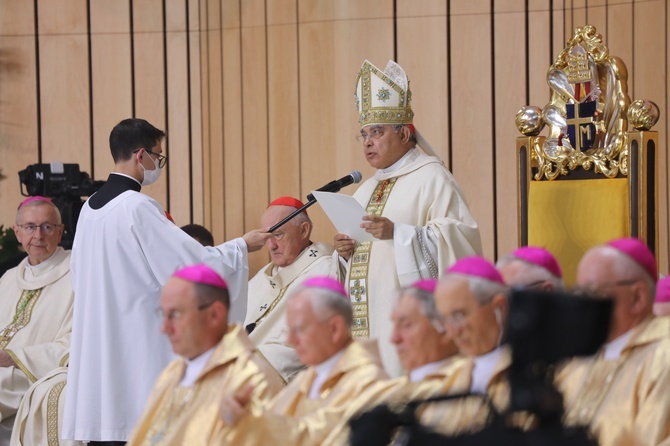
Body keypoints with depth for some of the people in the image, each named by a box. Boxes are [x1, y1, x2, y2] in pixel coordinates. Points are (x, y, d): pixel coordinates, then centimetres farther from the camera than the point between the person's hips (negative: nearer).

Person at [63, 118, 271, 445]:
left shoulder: (90, 207, 11)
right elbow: (195, 263, -15)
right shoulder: (137, 207, -14)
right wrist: (242, 246, 0)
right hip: (138, 343, -8)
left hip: (95, 345, 8)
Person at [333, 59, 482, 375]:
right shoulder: (366, 190, 23)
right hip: (364, 319, 8)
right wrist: (344, 252, 5)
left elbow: (461, 238, -13)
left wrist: (398, 233, -21)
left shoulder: (430, 179, -1)